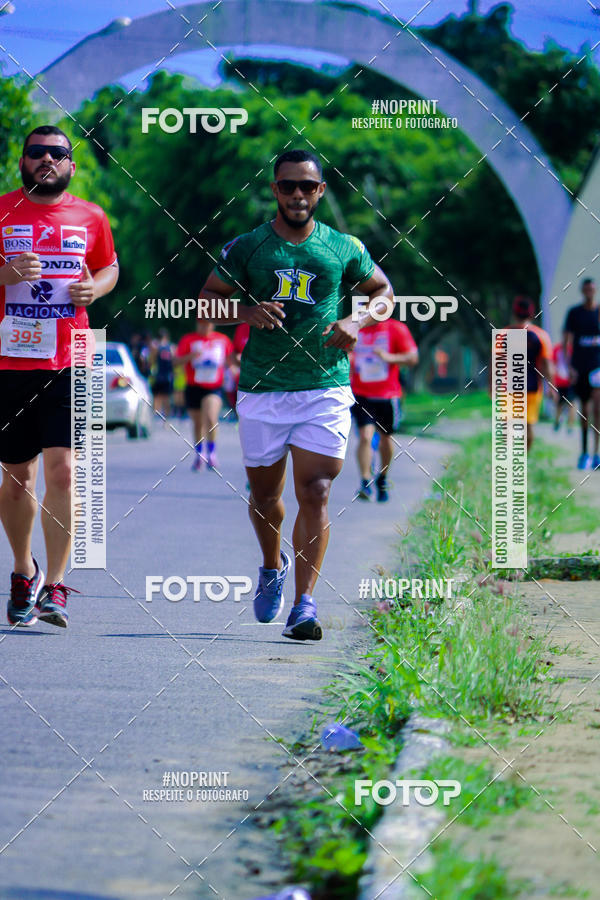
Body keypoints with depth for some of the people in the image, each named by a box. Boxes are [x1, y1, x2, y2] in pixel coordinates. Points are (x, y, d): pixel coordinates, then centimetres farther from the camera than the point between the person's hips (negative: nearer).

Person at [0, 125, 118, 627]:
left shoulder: (90, 218, 7)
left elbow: (110, 267, 21)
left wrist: (94, 288, -1)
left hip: (70, 364, 0)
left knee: (62, 469, -13)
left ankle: (55, 587, -8)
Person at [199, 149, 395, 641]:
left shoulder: (344, 248, 4)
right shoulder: (247, 247, 2)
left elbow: (383, 290, 17)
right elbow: (206, 301, 8)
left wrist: (357, 321, -3)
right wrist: (246, 311, -12)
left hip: (326, 387, -1)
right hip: (262, 389, 1)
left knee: (315, 493, -10)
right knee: (264, 494, 11)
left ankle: (304, 602, -10)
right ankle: (273, 565, 40)